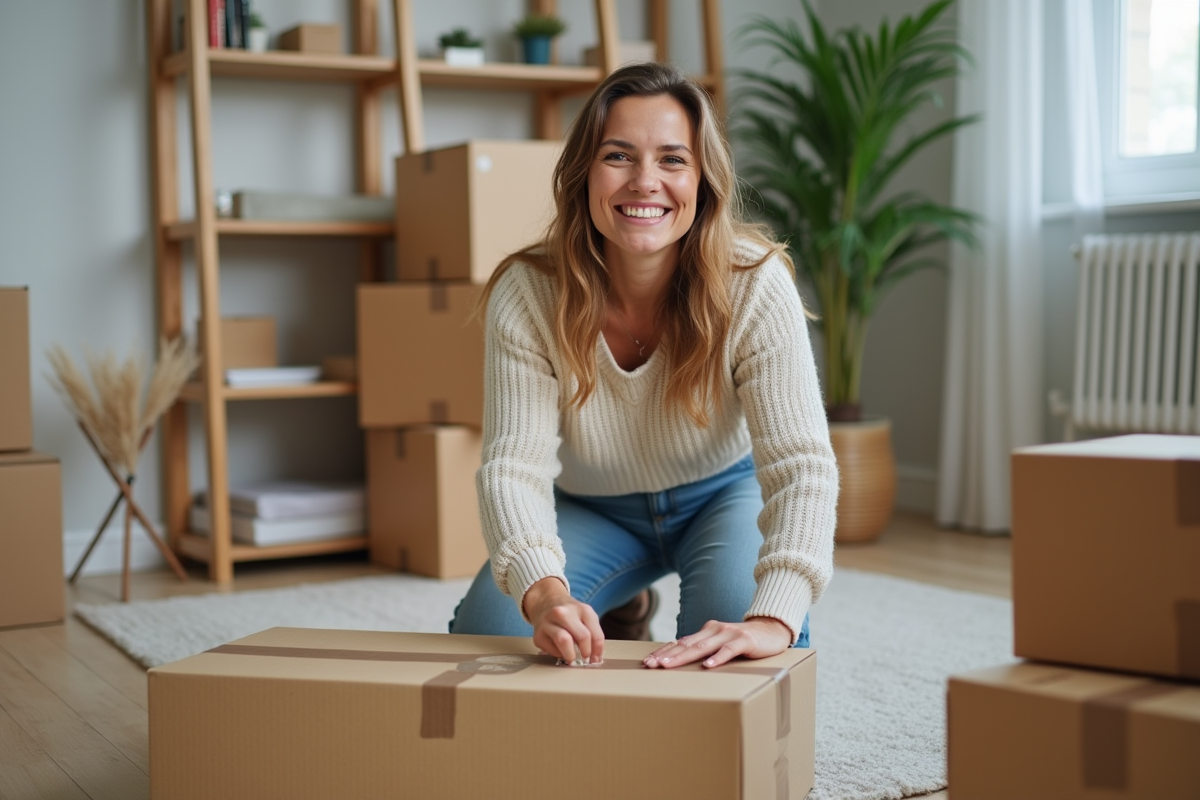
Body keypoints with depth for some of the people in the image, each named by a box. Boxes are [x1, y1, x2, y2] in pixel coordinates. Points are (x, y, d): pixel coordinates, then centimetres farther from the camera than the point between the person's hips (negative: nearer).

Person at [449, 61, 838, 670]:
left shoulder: (754, 284, -29)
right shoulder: (526, 296, -26)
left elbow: (799, 461, -35)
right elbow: (514, 464, -31)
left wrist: (775, 619, -52)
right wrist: (542, 592, -52)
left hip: (724, 492, -2)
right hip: (591, 508, 2)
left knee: (738, 612, -33)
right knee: (486, 627, -20)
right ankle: (619, 617, 13)